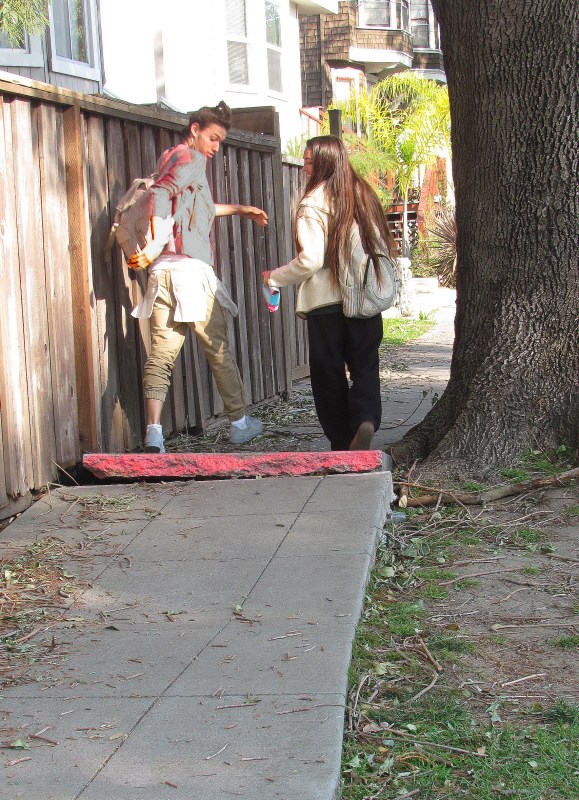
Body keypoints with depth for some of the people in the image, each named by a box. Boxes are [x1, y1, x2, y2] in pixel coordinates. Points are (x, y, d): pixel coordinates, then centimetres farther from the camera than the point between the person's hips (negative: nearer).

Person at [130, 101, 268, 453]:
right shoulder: (191, 158, -3)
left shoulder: (171, 157, 26)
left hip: (163, 270, 7)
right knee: (218, 349, 7)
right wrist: (158, 243, -30)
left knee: (162, 352, -1)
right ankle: (240, 422, 19)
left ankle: (154, 432, -13)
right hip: (192, 268, -7)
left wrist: (238, 209, 50)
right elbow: (162, 193, -22)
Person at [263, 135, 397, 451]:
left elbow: (310, 260, -15)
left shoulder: (313, 203, -11)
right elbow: (383, 245, 12)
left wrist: (275, 278, -2)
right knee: (365, 365, 7)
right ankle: (366, 420, -19)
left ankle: (342, 442, 12)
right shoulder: (363, 195, 7)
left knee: (329, 372, 8)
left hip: (325, 301, -4)